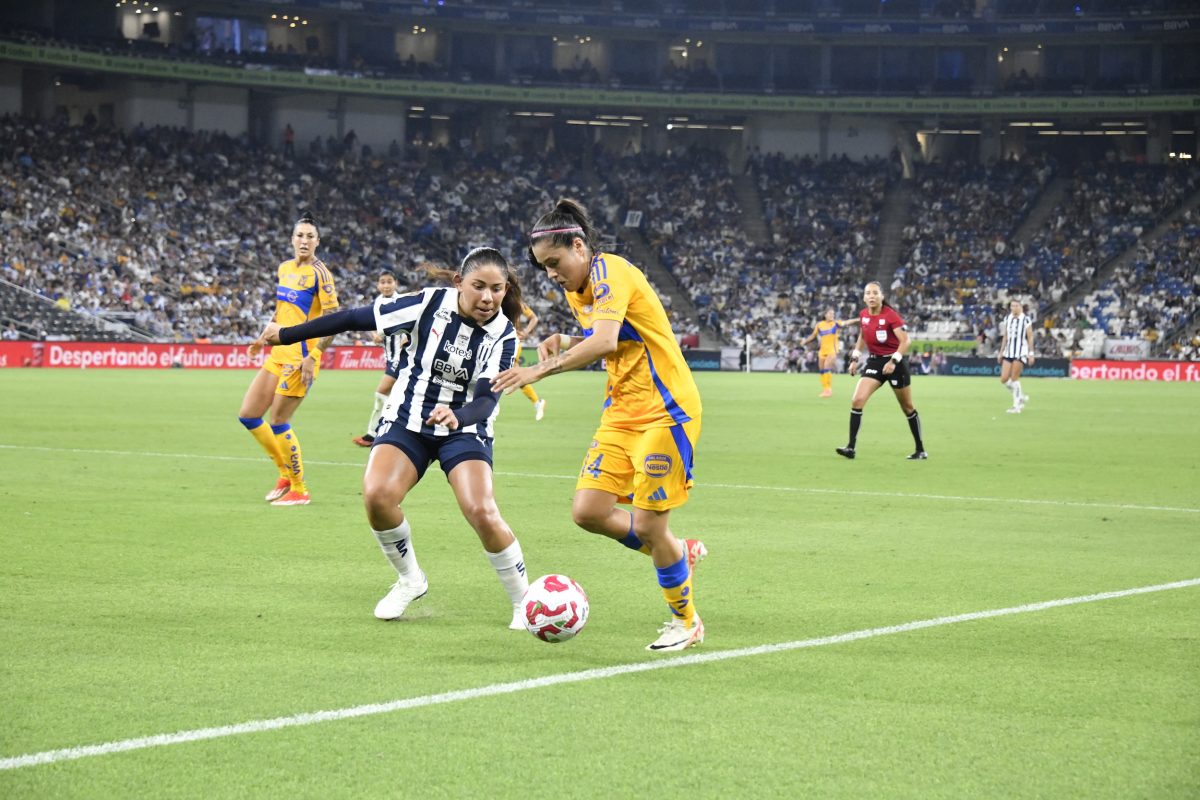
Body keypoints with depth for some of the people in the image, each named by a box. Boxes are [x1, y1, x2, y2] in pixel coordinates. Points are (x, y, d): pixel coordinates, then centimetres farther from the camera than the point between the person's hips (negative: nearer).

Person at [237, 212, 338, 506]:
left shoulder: (320, 273, -10)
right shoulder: (284, 268, 12)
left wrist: (312, 357, -21)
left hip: (301, 355, -8)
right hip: (278, 353, 8)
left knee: (278, 421, -7)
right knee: (248, 415, 6)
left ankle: (299, 490, 6)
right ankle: (286, 474, 20)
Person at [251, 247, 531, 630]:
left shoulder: (503, 336, -13)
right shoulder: (431, 303, -14)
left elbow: (487, 399, -23)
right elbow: (356, 318, -8)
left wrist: (459, 416, -47)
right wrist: (286, 334, -3)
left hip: (464, 430, -1)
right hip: (407, 422, 1)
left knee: (482, 511, -24)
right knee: (376, 495, -24)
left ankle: (523, 601, -3)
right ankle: (410, 580, 3)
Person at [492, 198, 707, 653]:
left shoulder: (611, 274, -18)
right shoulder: (577, 290, 10)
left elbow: (605, 342, -34)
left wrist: (540, 370, -36)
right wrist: (564, 342, 3)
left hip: (665, 411, -9)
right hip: (621, 411, 9)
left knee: (648, 524, -7)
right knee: (588, 512, -2)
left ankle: (686, 621, 15)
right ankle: (682, 554, 21)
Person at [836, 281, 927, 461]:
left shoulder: (890, 315, -17)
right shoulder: (863, 315, 1)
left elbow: (905, 341, -22)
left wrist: (894, 361, -31)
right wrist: (855, 358, 11)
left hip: (894, 363, -5)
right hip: (874, 362, 5)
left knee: (907, 407, 7)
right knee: (857, 401, -13)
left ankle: (920, 450, 20)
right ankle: (851, 447, -12)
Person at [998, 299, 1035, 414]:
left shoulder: (1026, 320, -4)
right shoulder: (1007, 319, 11)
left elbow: (1030, 338, -4)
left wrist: (1031, 353, -8)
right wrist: (1001, 352, 16)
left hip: (1021, 352, -6)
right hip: (1008, 352, 6)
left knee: (1014, 378, -10)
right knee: (1004, 379, -1)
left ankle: (1017, 406, 1)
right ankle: (1021, 397, 20)